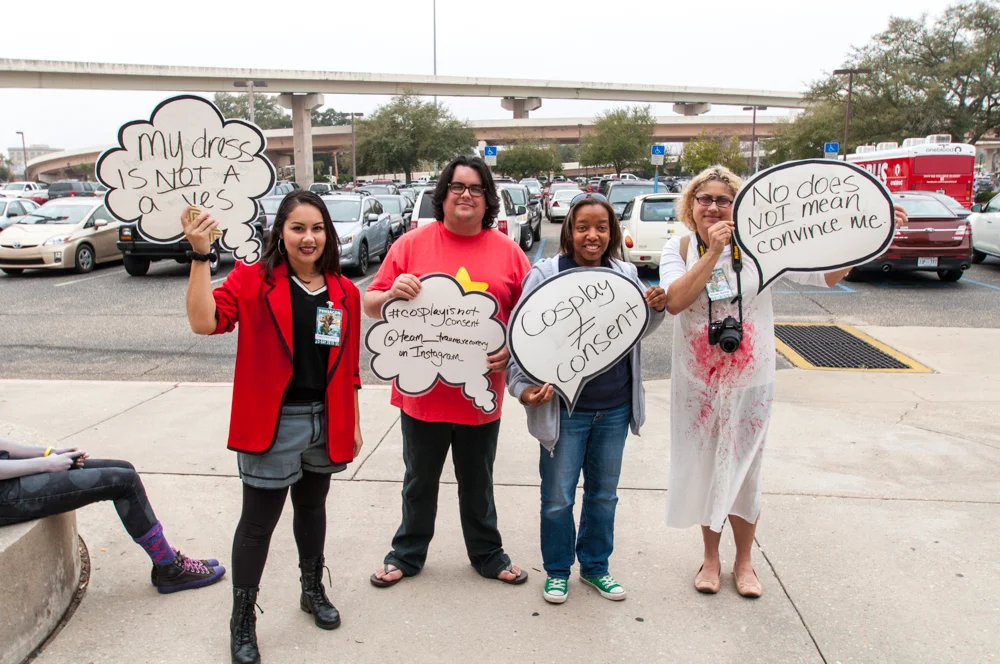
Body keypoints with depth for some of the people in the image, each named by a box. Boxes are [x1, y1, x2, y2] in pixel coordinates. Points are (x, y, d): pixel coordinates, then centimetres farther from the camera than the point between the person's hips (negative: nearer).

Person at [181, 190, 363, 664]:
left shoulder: (345, 293, 3)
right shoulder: (252, 279, -8)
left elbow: (349, 367, 8)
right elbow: (205, 321, -24)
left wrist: (353, 423, 10)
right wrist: (200, 255, -28)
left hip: (326, 422, 4)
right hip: (271, 424, -4)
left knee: (312, 508, 22)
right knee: (258, 522, 4)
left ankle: (313, 590, 43)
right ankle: (242, 620, 23)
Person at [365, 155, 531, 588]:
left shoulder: (508, 251, 1)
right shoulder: (411, 244, -3)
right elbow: (371, 306, 0)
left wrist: (512, 348, -13)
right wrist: (393, 293, -21)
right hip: (422, 390, -1)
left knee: (478, 483, 18)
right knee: (419, 482, 17)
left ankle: (488, 555, 37)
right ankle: (407, 554, 36)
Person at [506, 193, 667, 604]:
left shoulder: (626, 274, 3)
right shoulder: (545, 274, -10)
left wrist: (656, 308, -4)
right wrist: (522, 386, -21)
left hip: (614, 409, 4)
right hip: (564, 409, -4)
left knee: (604, 493, 18)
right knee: (558, 497, 9)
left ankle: (595, 566, 38)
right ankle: (557, 570, 31)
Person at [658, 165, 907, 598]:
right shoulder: (679, 248, -5)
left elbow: (825, 274, -12)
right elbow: (674, 301, -21)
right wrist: (713, 252, -25)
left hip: (748, 383, -1)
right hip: (697, 384, 1)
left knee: (742, 472, 11)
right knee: (703, 470, 13)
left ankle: (743, 561, 34)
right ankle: (711, 558, 35)